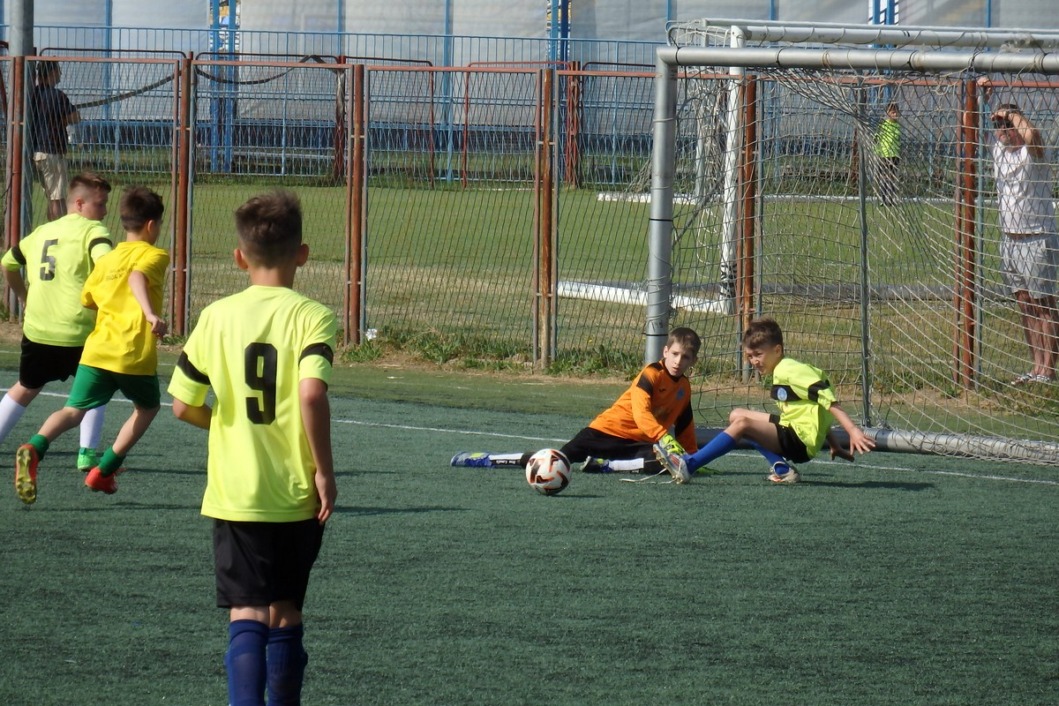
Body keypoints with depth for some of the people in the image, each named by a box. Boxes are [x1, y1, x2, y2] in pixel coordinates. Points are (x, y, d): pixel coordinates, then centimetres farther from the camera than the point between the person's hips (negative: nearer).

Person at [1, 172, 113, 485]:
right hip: (78, 332, -5)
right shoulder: (92, 231, -7)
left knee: (25, 388, 23)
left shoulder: (42, 231, 14)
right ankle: (87, 452, 11)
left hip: (37, 329, 5)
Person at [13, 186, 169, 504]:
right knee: (147, 407, 22)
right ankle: (104, 471, 14)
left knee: (74, 411, -4)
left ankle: (34, 448, -36)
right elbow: (137, 278, -19)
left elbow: (86, 301, 27)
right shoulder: (154, 255, 2)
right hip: (135, 355, -4)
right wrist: (150, 313, -34)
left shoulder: (105, 260, 20)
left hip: (96, 351, 4)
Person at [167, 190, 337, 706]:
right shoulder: (310, 317, -8)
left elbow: (183, 406, 1)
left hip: (235, 493, 0)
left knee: (246, 615, -3)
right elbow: (312, 394, -23)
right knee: (286, 613, 14)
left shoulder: (216, 317, -1)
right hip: (298, 495, 0)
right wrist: (324, 470, -13)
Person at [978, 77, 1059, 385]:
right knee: (1025, 307, 8)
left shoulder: (1031, 152, -12)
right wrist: (984, 97, 3)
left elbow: (1031, 133, -35)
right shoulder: (998, 148, 8)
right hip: (1009, 240, 7)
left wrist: (1011, 113, -19)